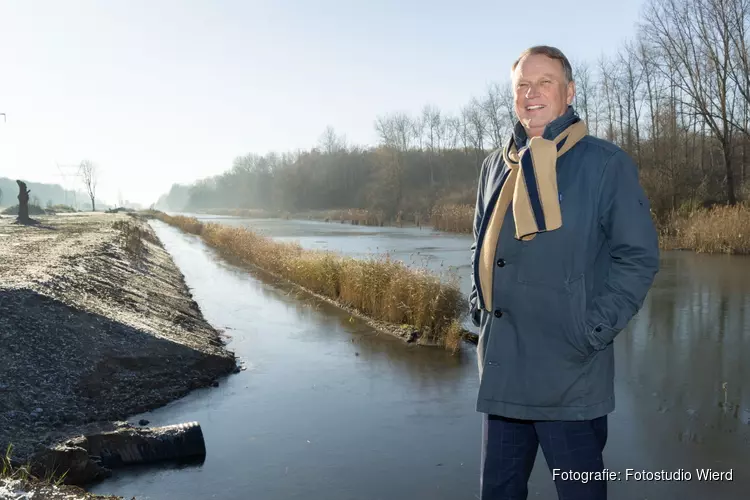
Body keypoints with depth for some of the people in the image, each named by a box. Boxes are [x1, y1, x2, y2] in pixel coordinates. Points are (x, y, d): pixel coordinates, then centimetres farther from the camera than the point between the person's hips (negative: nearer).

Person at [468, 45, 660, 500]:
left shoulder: (607, 163, -4)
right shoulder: (497, 166, 11)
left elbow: (639, 256, -5)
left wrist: (597, 328, -12)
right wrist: (478, 301, 9)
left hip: (570, 373, -4)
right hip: (501, 368, 5)